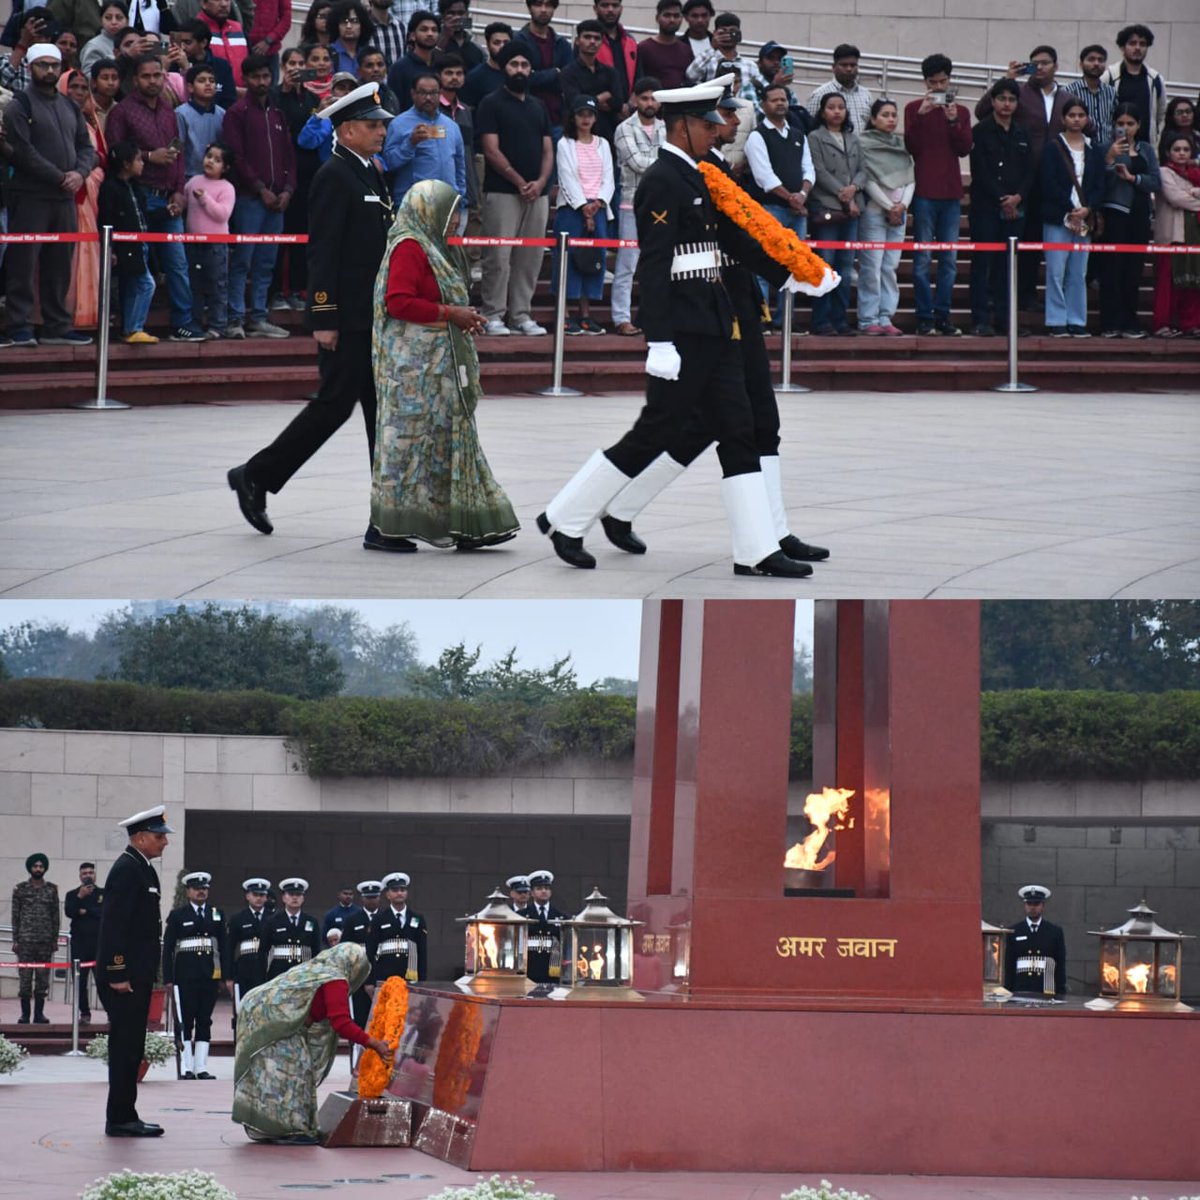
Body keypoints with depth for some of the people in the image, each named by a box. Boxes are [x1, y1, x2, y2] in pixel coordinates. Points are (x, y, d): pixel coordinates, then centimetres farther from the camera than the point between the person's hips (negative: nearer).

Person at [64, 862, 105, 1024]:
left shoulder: (103, 894, 10)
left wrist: (86, 911, -5)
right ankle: (84, 1013, 7)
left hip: (99, 942, -2)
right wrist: (80, 897, -13)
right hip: (79, 942, 2)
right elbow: (69, 912, -4)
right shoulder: (72, 895, 13)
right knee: (80, 981, 1)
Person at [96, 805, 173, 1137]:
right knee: (125, 1046, -7)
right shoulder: (126, 869, -14)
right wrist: (118, 973, -23)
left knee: (130, 1048, 11)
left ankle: (124, 1117, 15)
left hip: (137, 974, 10)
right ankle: (120, 1119, -5)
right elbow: (113, 924, -20)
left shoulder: (142, 869, 16)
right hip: (124, 975, -10)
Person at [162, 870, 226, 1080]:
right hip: (185, 975, -3)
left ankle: (201, 1068, 6)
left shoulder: (217, 915, 12)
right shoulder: (177, 915, 3)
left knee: (205, 1022, 4)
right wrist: (168, 978, -6)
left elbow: (223, 946, 11)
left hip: (209, 974, 3)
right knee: (185, 1022, -3)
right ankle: (187, 1068, 0)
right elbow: (167, 948, 1)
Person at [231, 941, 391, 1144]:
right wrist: (374, 1044, -12)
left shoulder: (315, 968, 20)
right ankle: (291, 1129, -8)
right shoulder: (335, 980, -9)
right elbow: (342, 1024, -15)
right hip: (270, 1015, -10)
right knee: (293, 1067, -7)